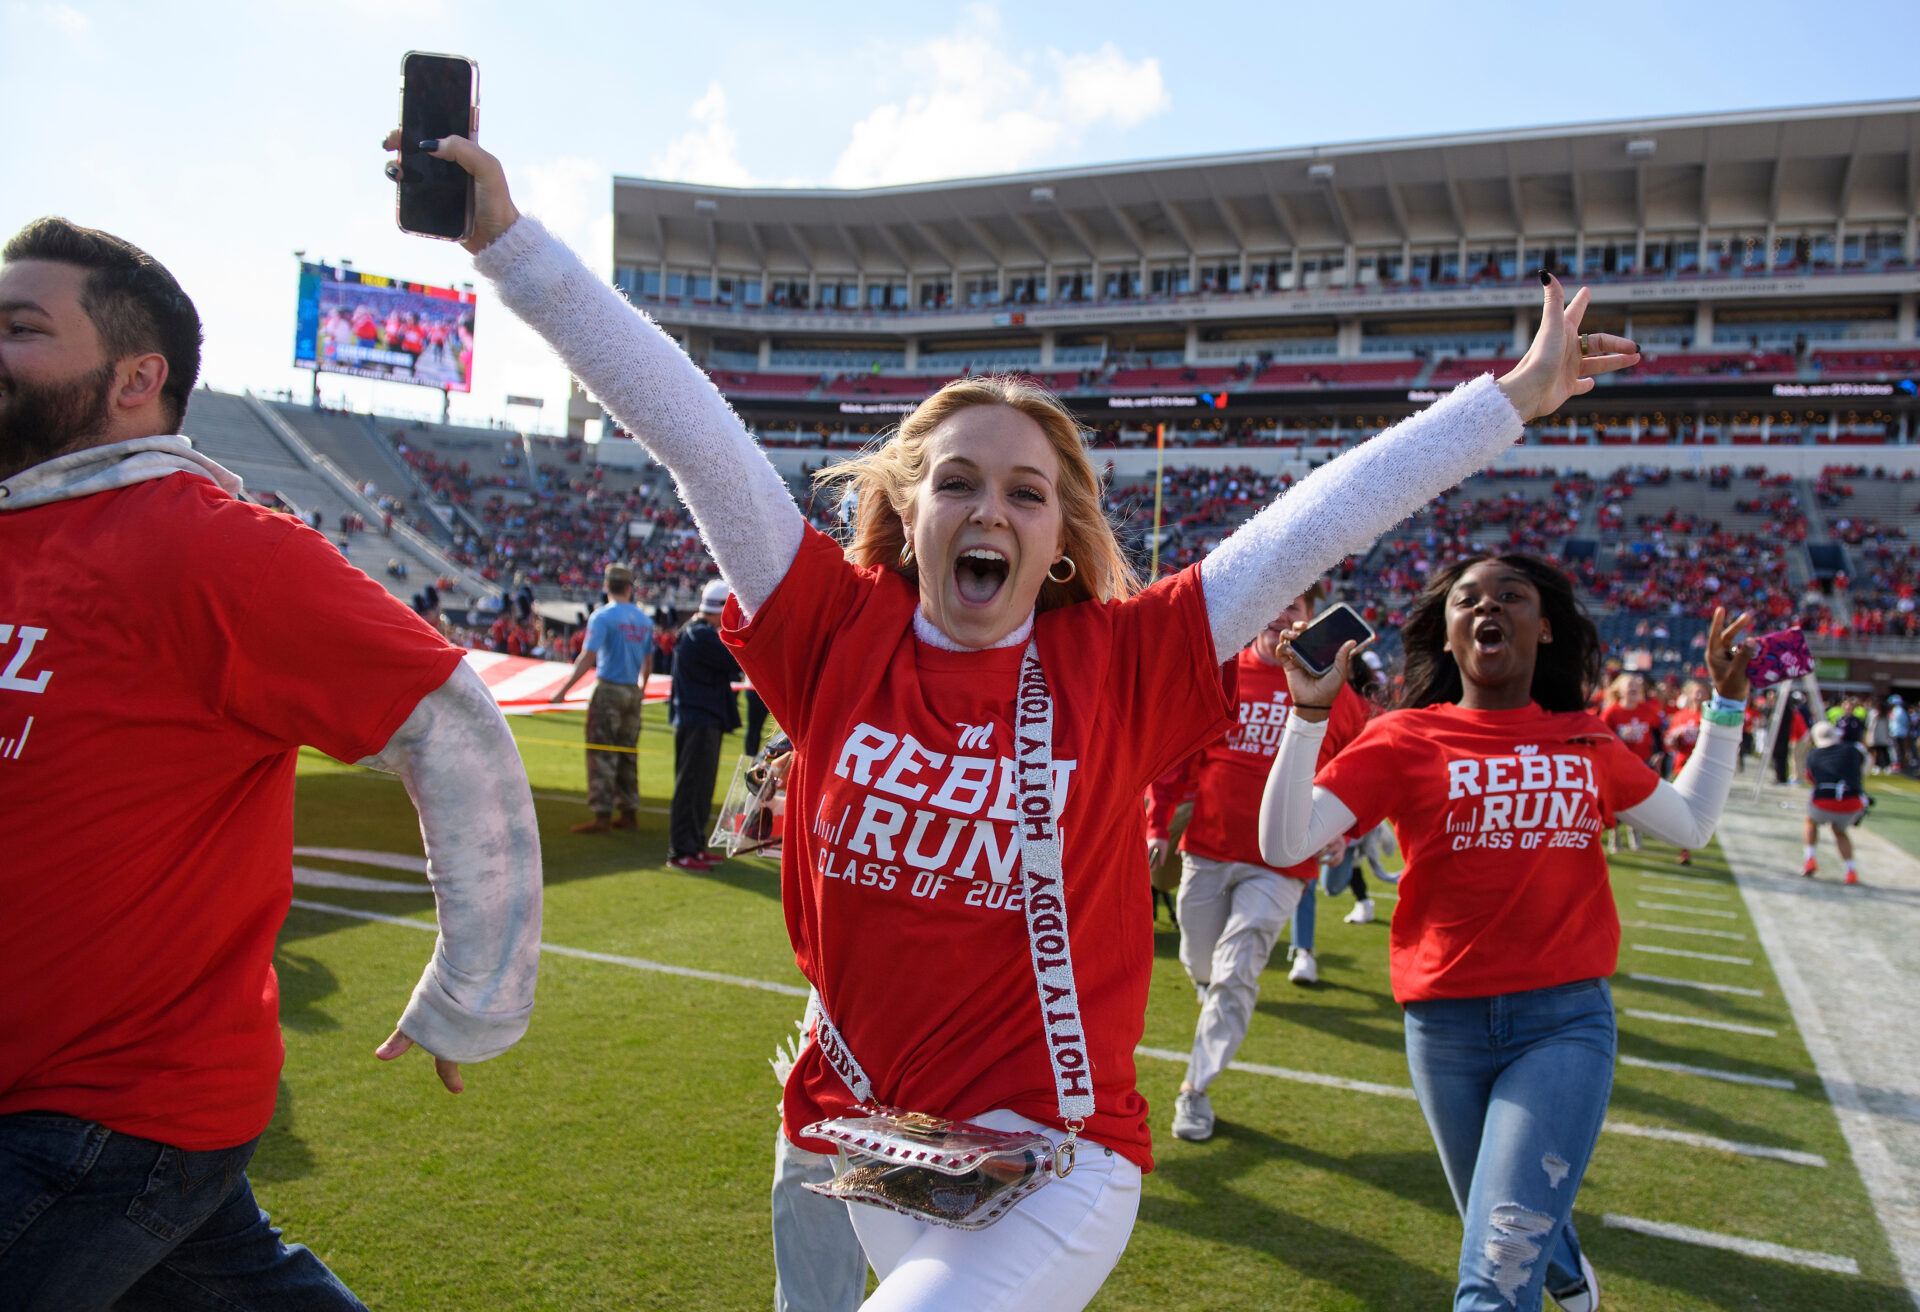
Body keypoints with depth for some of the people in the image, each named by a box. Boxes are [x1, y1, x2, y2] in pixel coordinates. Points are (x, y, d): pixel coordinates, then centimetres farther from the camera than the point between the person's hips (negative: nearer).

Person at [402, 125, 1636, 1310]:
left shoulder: (1118, 666, -9)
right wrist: (507, 234, -8)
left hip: (1055, 1160, -3)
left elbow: (1327, 514, -7)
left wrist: (1511, 398, -2)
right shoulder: (840, 638, -6)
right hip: (859, 1142, 3)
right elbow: (688, 425, -9)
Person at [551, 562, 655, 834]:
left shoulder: (602, 616, -10)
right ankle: (630, 813, 16)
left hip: (608, 690, -6)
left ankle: (602, 816, -5)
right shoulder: (644, 619, 9)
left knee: (601, 754, -3)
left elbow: (587, 658, -17)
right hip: (633, 693, 6)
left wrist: (564, 689, -15)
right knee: (628, 754, 13)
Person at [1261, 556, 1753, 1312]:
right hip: (1446, 1028, 0)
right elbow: (1284, 844, -15)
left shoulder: (1586, 741, 5)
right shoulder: (1406, 739, -6)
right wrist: (1309, 712, -23)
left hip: (1566, 1022, 0)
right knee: (1507, 1228, 25)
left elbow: (1691, 824, 20)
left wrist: (1727, 704, 17)